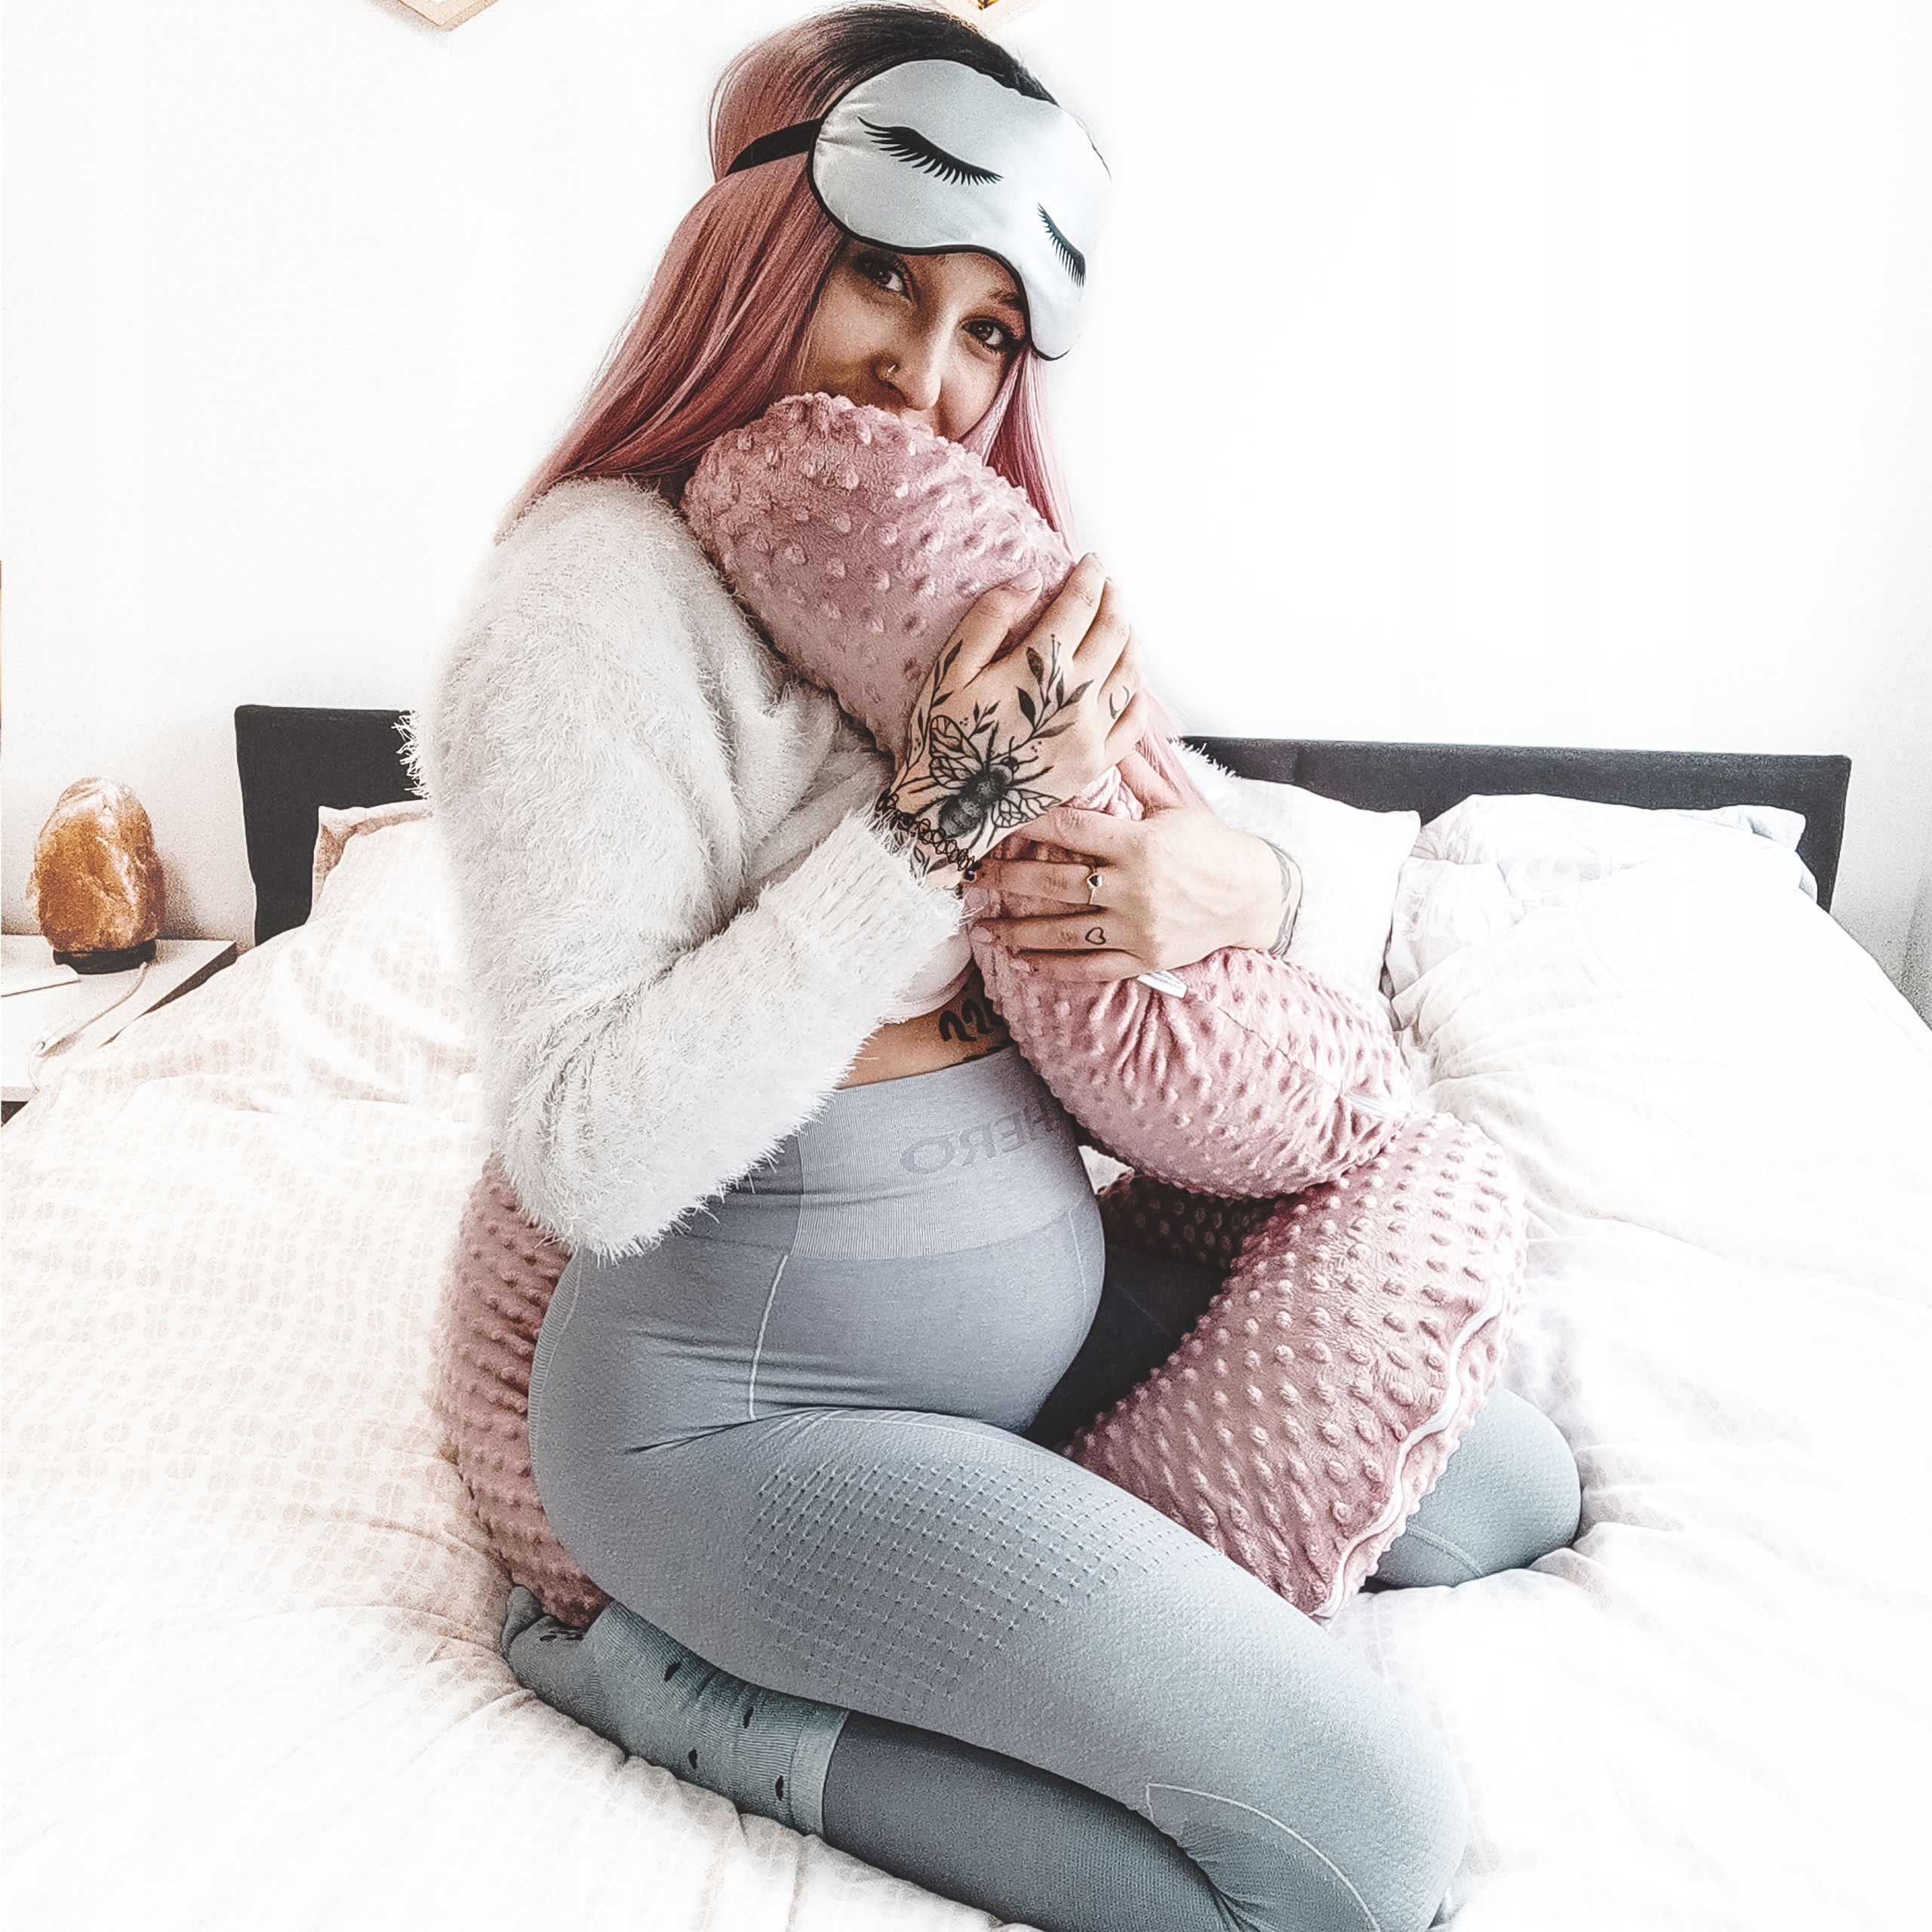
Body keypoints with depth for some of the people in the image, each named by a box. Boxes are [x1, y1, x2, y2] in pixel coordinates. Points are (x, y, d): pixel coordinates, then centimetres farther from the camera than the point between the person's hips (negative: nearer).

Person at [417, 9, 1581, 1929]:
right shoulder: (600, 594, -17)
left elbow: (1198, 836, 10)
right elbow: (589, 1156, -25)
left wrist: (1236, 883, -15)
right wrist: (939, 818, -26)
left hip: (1057, 1284, 8)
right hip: (764, 1394, -8)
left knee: (1512, 1494, 15)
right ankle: (703, 1697, -1)